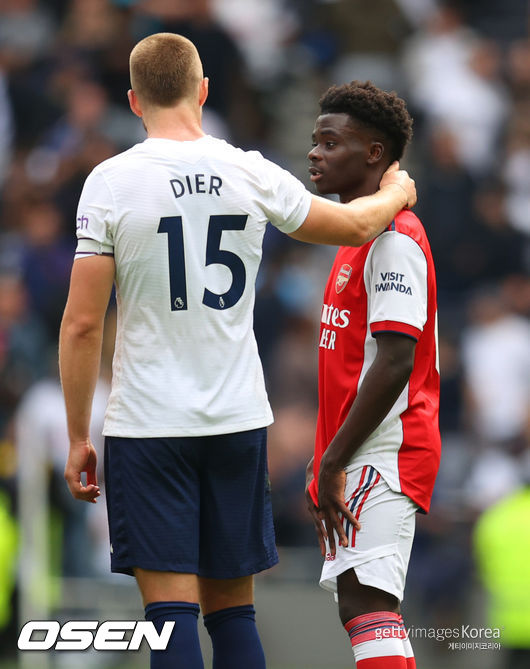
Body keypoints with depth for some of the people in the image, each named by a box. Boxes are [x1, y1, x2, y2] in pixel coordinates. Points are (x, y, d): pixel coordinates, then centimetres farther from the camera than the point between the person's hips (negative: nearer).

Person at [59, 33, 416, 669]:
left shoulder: (111, 182, -7)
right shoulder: (251, 174, 1)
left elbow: (82, 323, -8)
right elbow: (356, 225, 17)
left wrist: (77, 438, 0)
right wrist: (396, 192, 40)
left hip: (148, 425, -3)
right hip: (239, 422, 3)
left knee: (172, 614, -5)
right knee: (232, 611, 12)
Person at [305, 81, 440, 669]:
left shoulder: (393, 240, -13)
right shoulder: (358, 236, 19)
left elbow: (395, 363, -21)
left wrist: (333, 462, -21)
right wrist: (327, 463, 20)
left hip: (382, 452, -11)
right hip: (360, 459, 11)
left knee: (366, 599, -20)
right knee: (360, 604, 10)